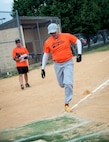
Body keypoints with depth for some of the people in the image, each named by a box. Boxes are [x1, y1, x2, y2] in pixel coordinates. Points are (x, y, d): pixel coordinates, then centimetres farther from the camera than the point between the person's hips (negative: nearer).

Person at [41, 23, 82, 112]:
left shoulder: (67, 36, -8)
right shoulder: (48, 42, -4)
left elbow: (78, 41, 4)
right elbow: (46, 55, 4)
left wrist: (79, 53, -7)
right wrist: (43, 68, 3)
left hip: (68, 63, -2)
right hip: (57, 65, 3)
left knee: (68, 83, -16)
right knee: (62, 84, 12)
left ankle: (67, 104, -4)